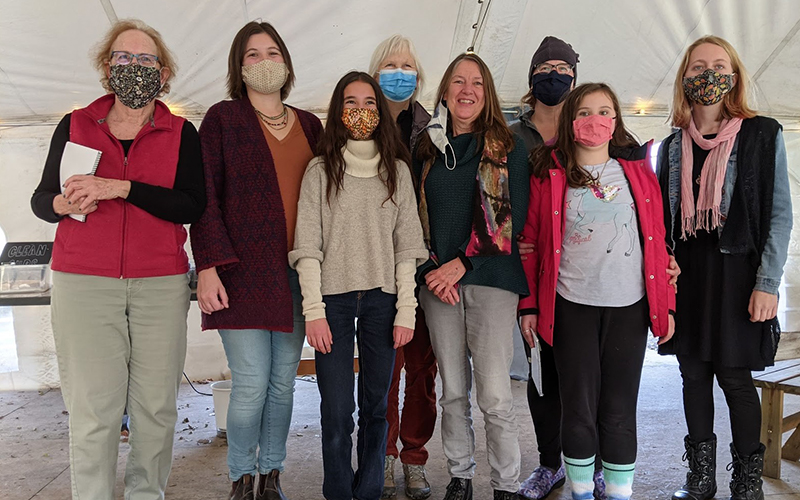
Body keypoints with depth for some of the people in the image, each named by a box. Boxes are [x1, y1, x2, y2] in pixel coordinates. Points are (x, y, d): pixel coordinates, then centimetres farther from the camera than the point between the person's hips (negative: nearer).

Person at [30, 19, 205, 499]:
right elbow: (41, 199, 15)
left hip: (161, 285, 0)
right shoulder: (75, 125, 11)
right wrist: (64, 203, -8)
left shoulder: (181, 133, 6)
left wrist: (121, 188, -15)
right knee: (93, 409, -2)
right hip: (83, 283, 0)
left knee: (157, 405, 2)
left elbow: (192, 207, -7)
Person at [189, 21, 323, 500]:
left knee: (284, 382, 8)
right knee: (251, 383, -4)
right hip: (243, 270, -3)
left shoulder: (310, 124, 16)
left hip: (297, 273, 4)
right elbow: (205, 196, -2)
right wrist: (208, 267, -12)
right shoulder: (222, 118, 5)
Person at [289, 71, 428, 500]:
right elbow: (307, 245, -1)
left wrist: (406, 310, -1)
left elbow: (406, 245, 6)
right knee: (336, 409, 0)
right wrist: (313, 310, -8)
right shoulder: (321, 170, 4)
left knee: (376, 405, 7)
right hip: (333, 297, -1)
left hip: (381, 299, 2)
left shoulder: (397, 170, 9)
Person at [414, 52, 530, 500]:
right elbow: (416, 218, 11)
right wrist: (432, 271, -4)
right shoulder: (427, 149, 13)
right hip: (438, 282, 3)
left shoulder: (508, 148, 3)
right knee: (453, 391, 10)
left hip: (491, 279, -3)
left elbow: (512, 219, -5)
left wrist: (464, 263, -12)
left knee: (495, 394, -6)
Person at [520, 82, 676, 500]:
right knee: (578, 408, 6)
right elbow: (531, 241, 3)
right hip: (572, 308, -1)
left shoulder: (637, 171, 8)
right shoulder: (549, 174, 3)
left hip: (629, 307, 1)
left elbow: (657, 239, 8)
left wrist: (665, 303, 5)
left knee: (619, 410, 8)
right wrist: (529, 305, 1)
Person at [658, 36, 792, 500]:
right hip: (685, 273, 4)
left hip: (736, 271, -4)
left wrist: (767, 283, -12)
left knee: (734, 374, -1)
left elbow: (781, 215, -5)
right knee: (694, 372, 9)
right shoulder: (672, 147, 10)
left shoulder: (763, 135, -1)